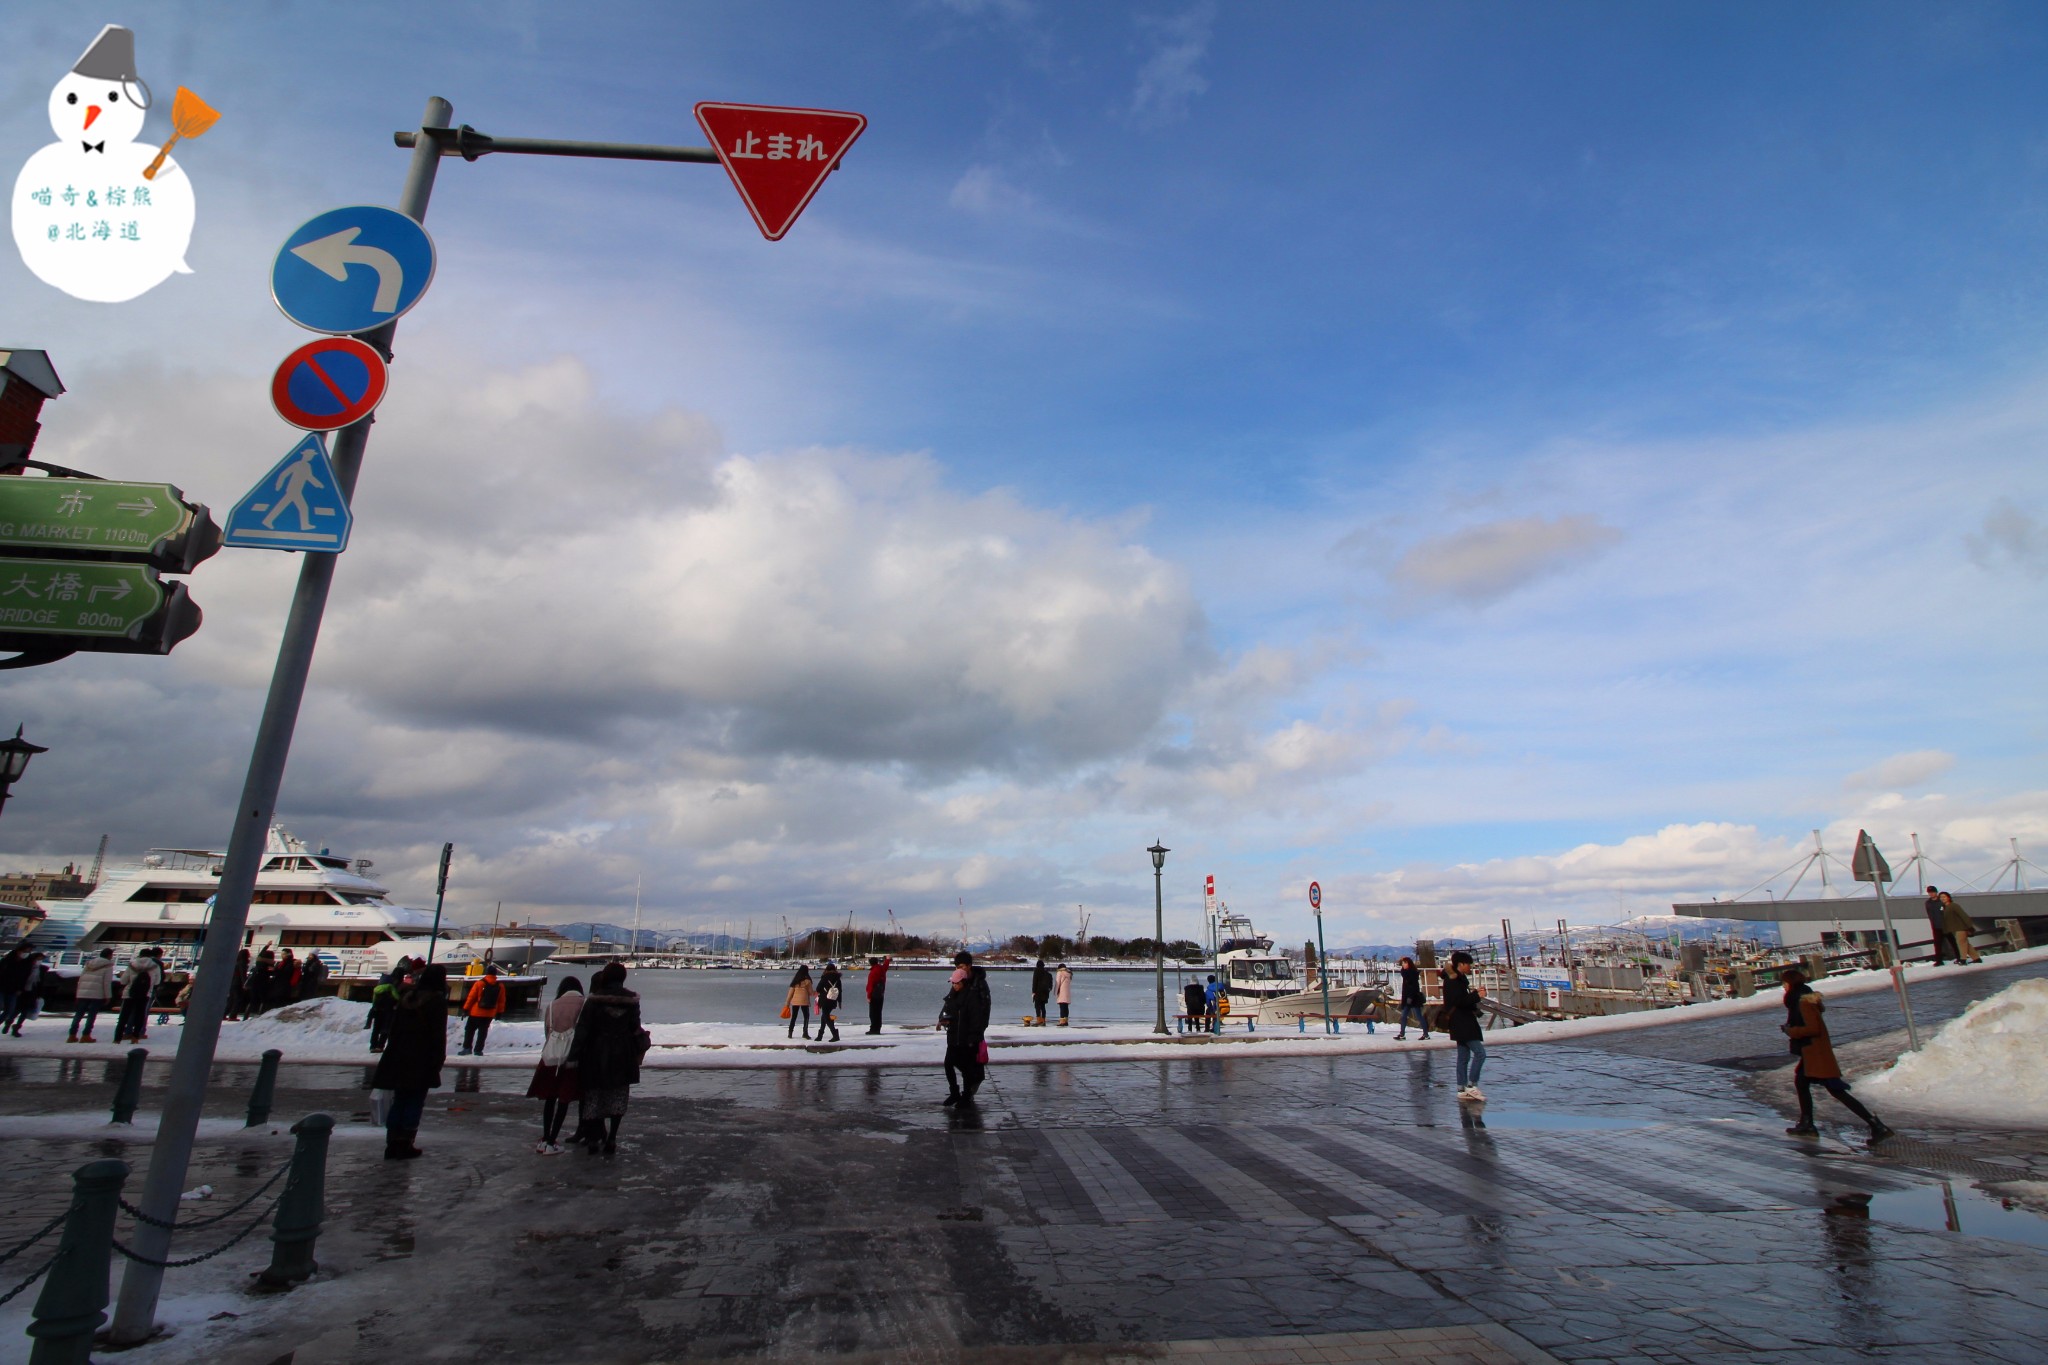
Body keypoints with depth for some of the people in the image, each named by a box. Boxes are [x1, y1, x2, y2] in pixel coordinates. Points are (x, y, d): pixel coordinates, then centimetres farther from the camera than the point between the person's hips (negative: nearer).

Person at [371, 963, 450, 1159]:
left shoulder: (406, 998, 10)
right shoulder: (437, 1001, -10)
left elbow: (393, 1027, 14)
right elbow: (439, 1035, -12)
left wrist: (395, 1053, 19)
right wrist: (438, 1060, -6)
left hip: (398, 1060, 6)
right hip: (422, 1063, -6)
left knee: (399, 1101, 13)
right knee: (415, 1102, 1)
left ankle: (393, 1143, 13)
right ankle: (405, 1145, 2)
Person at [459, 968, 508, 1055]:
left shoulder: (480, 983, -9)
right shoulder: (500, 986, 2)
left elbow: (471, 997, -8)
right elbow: (501, 1001, 6)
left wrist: (466, 1009, 0)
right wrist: (499, 1012, 14)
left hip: (476, 1012, -3)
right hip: (490, 1014, 3)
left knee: (470, 1030, 11)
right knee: (483, 1032, 10)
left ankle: (467, 1048, 5)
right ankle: (478, 1050, 8)